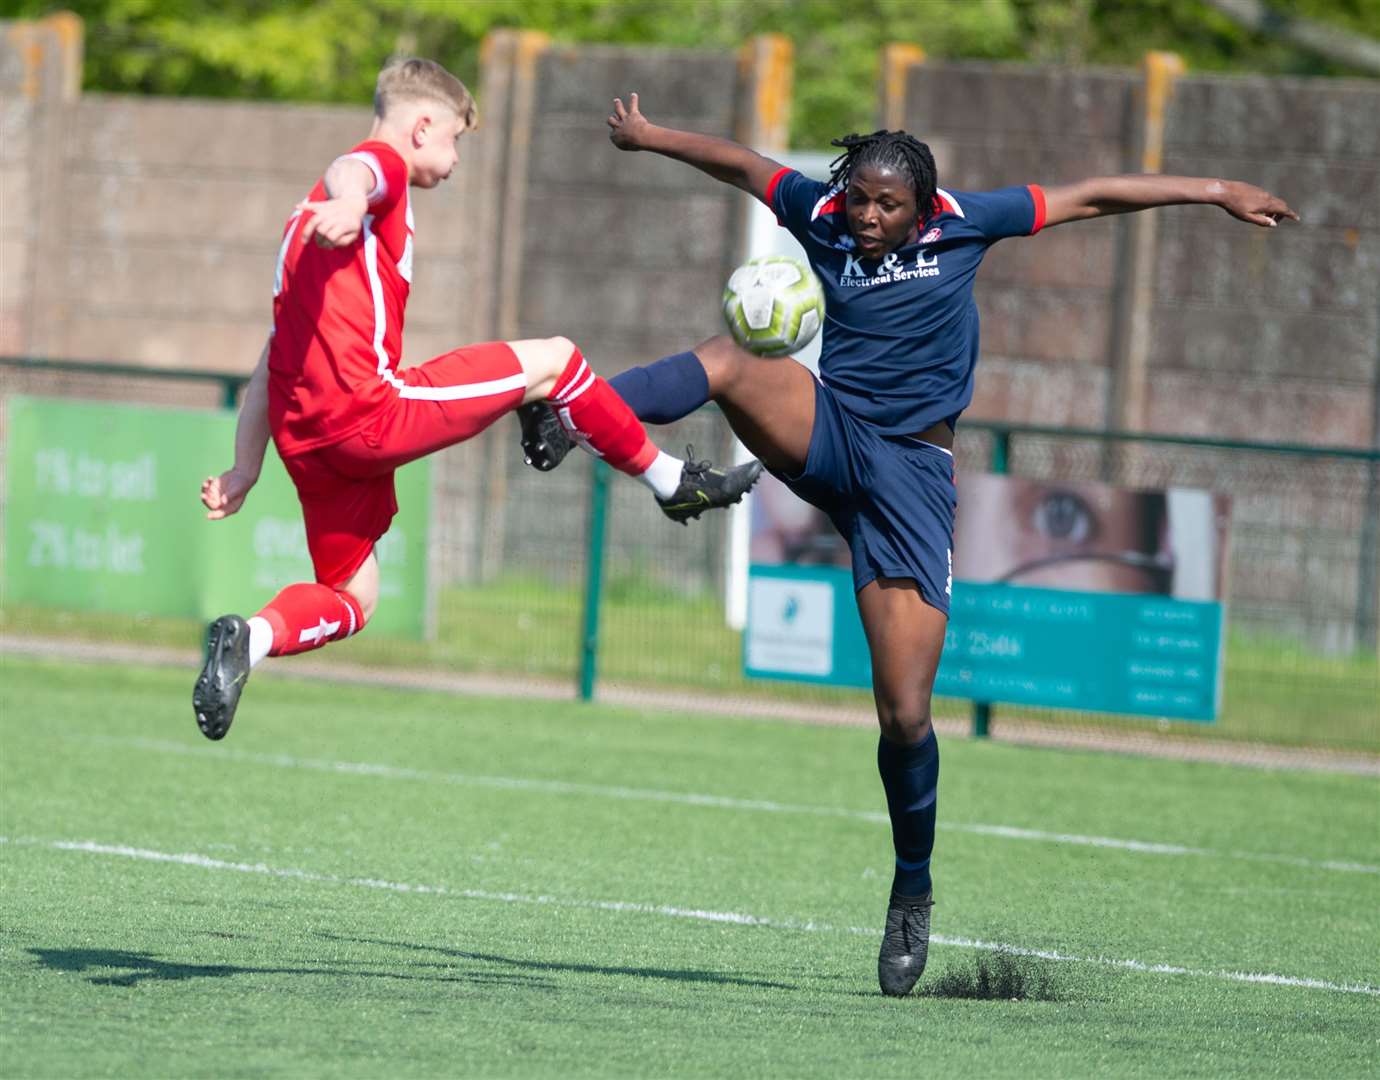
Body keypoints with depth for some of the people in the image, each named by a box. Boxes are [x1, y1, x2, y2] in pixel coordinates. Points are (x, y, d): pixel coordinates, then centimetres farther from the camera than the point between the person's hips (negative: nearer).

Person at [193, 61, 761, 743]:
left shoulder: (306, 218, 29)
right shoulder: (383, 166, 1)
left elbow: (276, 353, 27)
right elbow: (348, 170, -27)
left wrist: (246, 466, 25)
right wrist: (346, 202, -51)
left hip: (306, 440, 9)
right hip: (371, 411, -9)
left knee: (350, 601, 16)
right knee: (551, 360, 1)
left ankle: (250, 638, -10)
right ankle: (670, 482, 15)